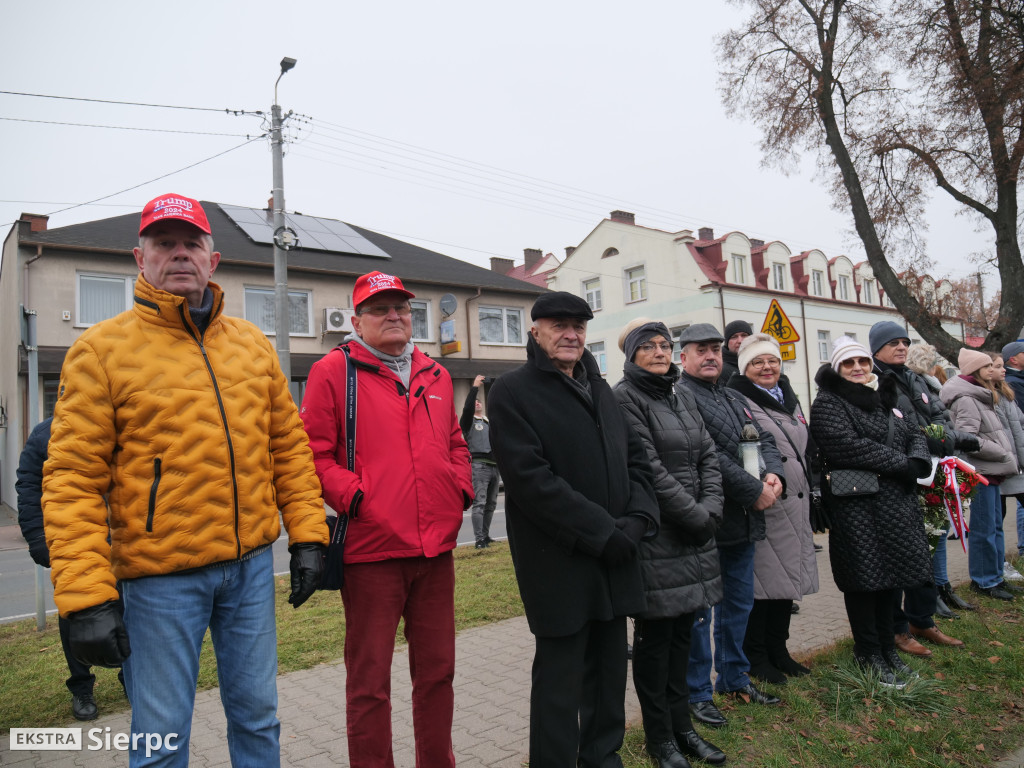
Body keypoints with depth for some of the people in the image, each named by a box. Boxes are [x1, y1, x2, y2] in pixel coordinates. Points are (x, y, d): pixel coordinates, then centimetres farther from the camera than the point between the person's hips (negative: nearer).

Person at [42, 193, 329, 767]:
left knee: (258, 714, 17)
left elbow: (289, 447, 9)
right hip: (160, 575, -3)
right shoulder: (102, 350, -5)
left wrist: (308, 536, 4)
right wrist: (86, 597, -15)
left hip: (252, 565, 4)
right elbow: (73, 480, -9)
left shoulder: (253, 345, 8)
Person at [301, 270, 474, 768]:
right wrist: (353, 497, -16)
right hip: (371, 546, -5)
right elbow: (314, 452, -6)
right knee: (370, 679, 7)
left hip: (436, 546, 6)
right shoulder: (333, 370, -3)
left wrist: (461, 489, 8)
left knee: (437, 668, 17)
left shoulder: (435, 375, 14)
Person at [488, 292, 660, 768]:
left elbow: (634, 457, 13)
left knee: (610, 670, 17)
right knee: (560, 679, 4)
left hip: (614, 556, 7)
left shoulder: (599, 389, 15)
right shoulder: (513, 392, -8)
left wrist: (637, 518, -5)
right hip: (558, 563, -6)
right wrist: (602, 532, -17)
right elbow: (530, 478, -18)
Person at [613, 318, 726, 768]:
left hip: (693, 533, 7)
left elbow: (708, 456, 10)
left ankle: (681, 725, 29)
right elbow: (649, 469, -17)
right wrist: (695, 516, -13)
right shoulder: (625, 399, -11)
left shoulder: (682, 398, 14)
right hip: (654, 535, -7)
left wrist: (710, 509, -5)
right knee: (654, 634, 5)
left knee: (682, 629, 15)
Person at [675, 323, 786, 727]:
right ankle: (697, 692, 16)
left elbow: (763, 439, 15)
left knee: (739, 602, 20)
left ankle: (734, 676, 36)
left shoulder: (735, 399, 17)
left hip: (743, 521, 9)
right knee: (699, 609, 3)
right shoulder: (680, 397, -13)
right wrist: (755, 490, -18)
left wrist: (774, 475, -6)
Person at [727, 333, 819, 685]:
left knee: (788, 577, 13)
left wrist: (809, 494, 21)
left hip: (796, 506, 8)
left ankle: (778, 649, 27)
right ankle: (756, 657, 13)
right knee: (762, 581, -2)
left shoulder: (789, 399, 17)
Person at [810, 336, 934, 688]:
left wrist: (917, 462, -9)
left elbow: (916, 435, 14)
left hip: (896, 503, 7)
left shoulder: (887, 398, 17)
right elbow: (847, 446, -20)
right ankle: (870, 656, 17)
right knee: (864, 579, 2)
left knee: (889, 577, 14)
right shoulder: (828, 404, -7)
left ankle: (888, 649, 28)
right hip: (856, 505, -7)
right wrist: (901, 464, -16)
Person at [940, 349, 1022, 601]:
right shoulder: (965, 399, -16)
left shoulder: (981, 397, 17)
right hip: (979, 473, -10)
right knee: (984, 530, -2)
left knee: (996, 527, 16)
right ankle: (983, 581, 9)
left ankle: (995, 577, 26)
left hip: (991, 472, 10)